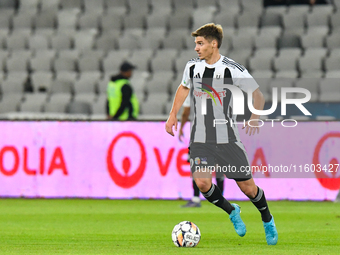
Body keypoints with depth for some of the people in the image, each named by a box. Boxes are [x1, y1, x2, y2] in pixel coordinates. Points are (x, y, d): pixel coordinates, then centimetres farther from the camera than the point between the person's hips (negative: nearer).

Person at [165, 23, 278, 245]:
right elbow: (184, 87, 24)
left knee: (247, 187, -1)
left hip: (228, 138, -3)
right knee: (202, 182, -16)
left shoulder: (233, 69, -11)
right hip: (200, 139, 3)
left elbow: (257, 94, -2)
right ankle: (232, 212, 11)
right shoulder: (193, 67, 3)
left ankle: (268, 220, 28)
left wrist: (255, 119, -12)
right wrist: (173, 114, 18)